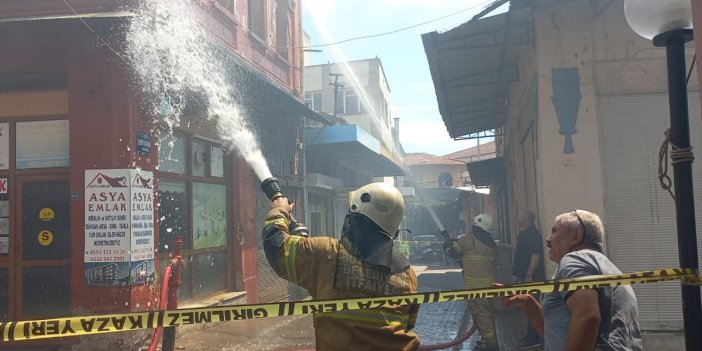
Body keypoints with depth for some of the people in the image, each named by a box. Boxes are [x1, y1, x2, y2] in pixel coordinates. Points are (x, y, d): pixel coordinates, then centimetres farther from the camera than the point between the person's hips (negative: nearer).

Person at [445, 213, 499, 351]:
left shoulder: (467, 239, -7)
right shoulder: (491, 242, 13)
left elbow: (453, 253, 4)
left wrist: (448, 246, 26)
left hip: (475, 284, -7)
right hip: (489, 282, 7)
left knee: (479, 312, -4)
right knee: (487, 312, 17)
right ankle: (490, 340, 25)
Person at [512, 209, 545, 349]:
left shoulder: (532, 234, -15)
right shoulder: (524, 233, 15)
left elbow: (536, 255, -23)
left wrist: (529, 275, -25)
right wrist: (519, 274, 21)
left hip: (531, 277, -10)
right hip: (524, 276, 10)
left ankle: (534, 339, -1)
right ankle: (531, 335, 24)